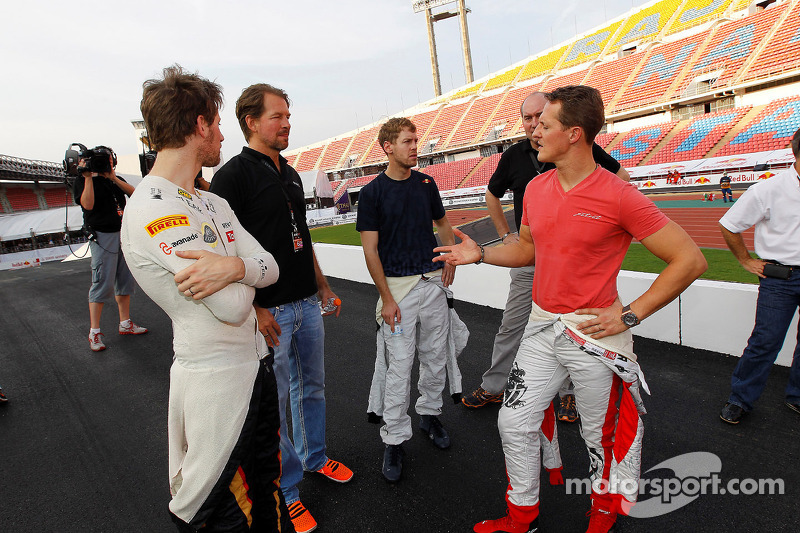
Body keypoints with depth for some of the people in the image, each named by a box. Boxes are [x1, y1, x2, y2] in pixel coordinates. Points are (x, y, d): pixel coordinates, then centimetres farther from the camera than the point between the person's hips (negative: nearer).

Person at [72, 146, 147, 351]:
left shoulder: (116, 179, 15)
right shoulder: (83, 180, -2)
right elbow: (88, 204, -18)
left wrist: (114, 178, -9)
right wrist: (88, 177, -19)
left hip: (123, 233, 6)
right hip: (103, 236, -6)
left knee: (125, 281, 10)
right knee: (103, 283, -9)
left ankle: (125, 323, 20)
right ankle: (94, 332, 0)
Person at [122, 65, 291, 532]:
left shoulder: (215, 204, 10)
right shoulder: (152, 212, -21)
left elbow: (270, 266, 1)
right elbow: (233, 307, -25)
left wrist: (234, 266, -22)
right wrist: (243, 269, -3)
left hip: (257, 363, 9)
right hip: (215, 379, -8)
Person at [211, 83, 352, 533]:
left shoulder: (291, 174, 13)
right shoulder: (233, 175, -11)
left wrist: (322, 284, 19)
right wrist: (253, 308, -19)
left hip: (306, 303, 8)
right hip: (269, 310, -7)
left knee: (312, 387, 21)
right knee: (272, 402, 7)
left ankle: (314, 457, 43)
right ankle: (284, 490, 26)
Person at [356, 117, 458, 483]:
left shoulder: (426, 183, 7)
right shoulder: (372, 192, -6)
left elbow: (442, 222, 21)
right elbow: (370, 250, -8)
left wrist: (451, 257, 6)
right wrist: (387, 298, -12)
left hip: (433, 281, 5)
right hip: (398, 286, -4)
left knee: (435, 357, 14)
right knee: (399, 366, 0)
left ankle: (429, 413, 36)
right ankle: (394, 438, 15)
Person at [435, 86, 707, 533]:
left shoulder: (618, 197, -16)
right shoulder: (536, 188, 2)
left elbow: (691, 260, -13)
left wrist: (629, 315, -15)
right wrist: (480, 254, 3)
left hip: (597, 334, -5)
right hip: (543, 328, 6)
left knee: (602, 437, 14)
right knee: (515, 424, 10)